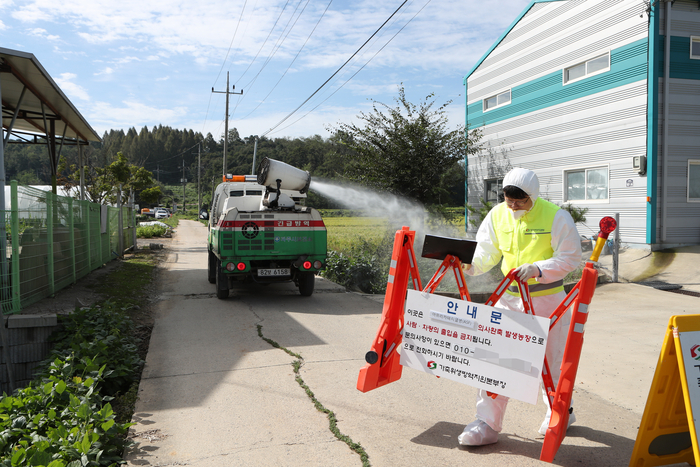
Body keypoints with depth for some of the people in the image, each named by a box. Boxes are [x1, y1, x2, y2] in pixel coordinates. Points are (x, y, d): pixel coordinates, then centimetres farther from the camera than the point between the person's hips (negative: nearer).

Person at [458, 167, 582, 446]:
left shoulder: (555, 217, -12)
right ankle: (488, 423, 6)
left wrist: (538, 269, -28)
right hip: (510, 297, 4)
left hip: (547, 299, -3)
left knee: (552, 359, 12)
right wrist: (470, 264, -19)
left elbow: (571, 257, -13)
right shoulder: (497, 215, 1)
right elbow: (486, 252, 3)